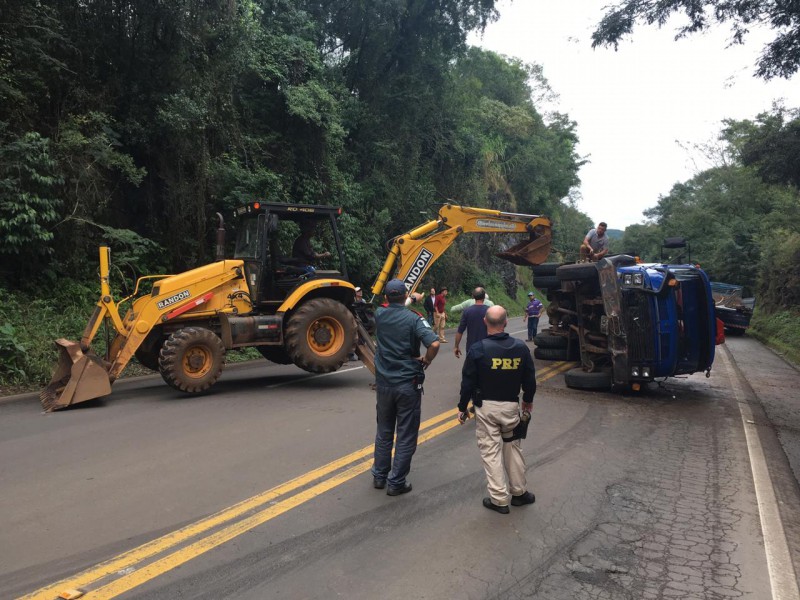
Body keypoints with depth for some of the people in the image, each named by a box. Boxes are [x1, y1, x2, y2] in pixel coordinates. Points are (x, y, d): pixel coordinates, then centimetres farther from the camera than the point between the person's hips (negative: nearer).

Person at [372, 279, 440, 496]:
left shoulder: (380, 315, 0)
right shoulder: (414, 319, -14)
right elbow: (434, 344, -26)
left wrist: (410, 300, 34)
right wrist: (426, 360, -8)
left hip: (384, 383, 5)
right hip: (408, 384, -4)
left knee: (384, 431, 19)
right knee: (406, 436, 7)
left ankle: (379, 476, 29)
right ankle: (396, 482, 12)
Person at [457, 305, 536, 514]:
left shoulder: (478, 349, -13)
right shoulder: (520, 347, -3)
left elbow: (468, 382, -9)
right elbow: (530, 378, 7)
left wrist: (462, 407, 3)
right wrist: (528, 400, 23)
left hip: (486, 407, -3)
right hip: (511, 405, 3)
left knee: (491, 451, 5)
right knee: (513, 447, 19)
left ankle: (499, 499, 9)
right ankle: (519, 492, 30)